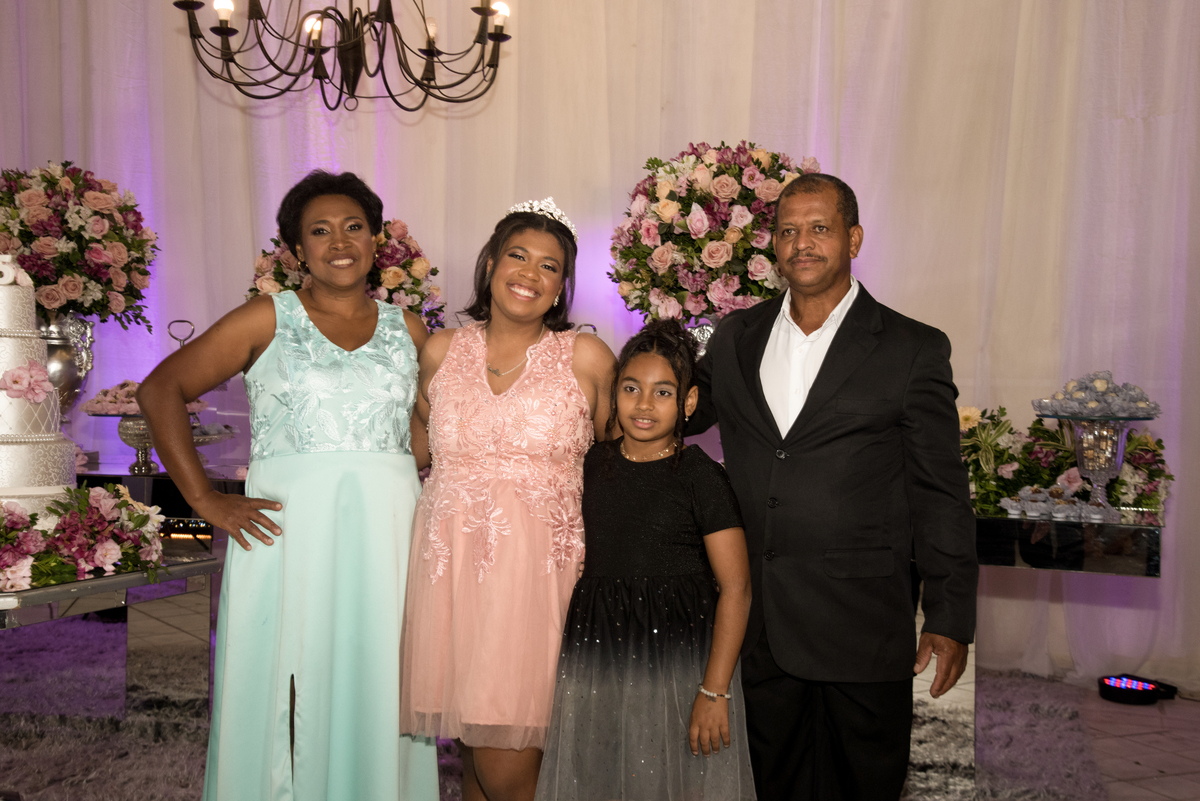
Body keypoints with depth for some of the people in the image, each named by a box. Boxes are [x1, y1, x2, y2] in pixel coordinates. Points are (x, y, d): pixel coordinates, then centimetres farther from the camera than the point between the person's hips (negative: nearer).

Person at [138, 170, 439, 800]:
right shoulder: (269, 320, 4)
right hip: (289, 529, -2)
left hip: (387, 535, 2)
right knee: (286, 696, 1)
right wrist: (204, 500, -4)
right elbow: (160, 391, 3)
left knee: (374, 698, 5)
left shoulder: (406, 329, 12)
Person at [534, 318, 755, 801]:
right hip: (596, 663, 4)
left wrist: (714, 691, -17)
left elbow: (735, 588, -12)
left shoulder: (700, 477, -10)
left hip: (677, 664, -4)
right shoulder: (592, 466, 5)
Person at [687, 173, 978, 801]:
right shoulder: (736, 337, 9)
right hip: (757, 623, 3)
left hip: (863, 627, -3)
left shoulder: (914, 349, -2)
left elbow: (941, 495, -3)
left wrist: (950, 619, -6)